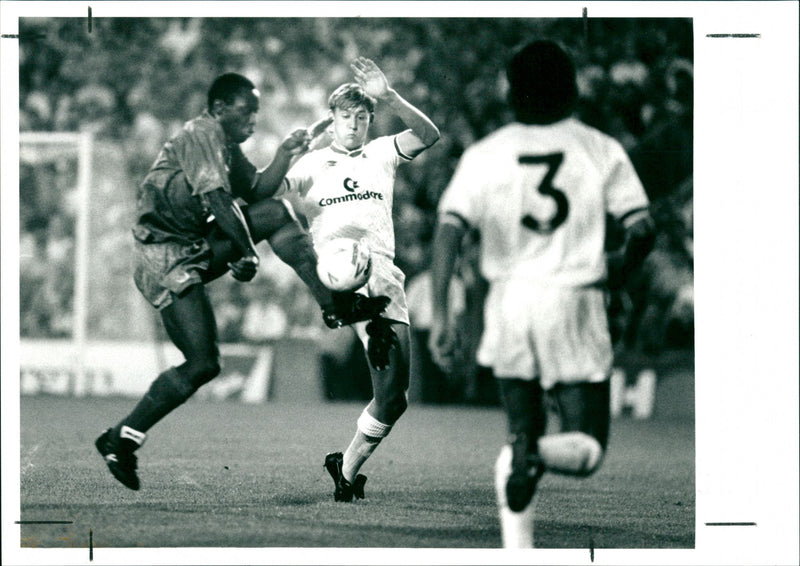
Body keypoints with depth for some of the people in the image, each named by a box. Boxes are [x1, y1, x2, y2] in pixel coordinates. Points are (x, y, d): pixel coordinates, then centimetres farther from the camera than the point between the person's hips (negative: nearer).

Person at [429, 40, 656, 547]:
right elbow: (642, 228, -5)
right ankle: (540, 453, -32)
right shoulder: (601, 151, 1)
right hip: (575, 302, -2)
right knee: (587, 448, 4)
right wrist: (619, 271, 16)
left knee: (521, 431, 17)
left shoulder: (484, 156, 2)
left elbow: (449, 230, -9)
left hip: (509, 301, 2)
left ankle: (517, 551, 2)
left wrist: (440, 316, -9)